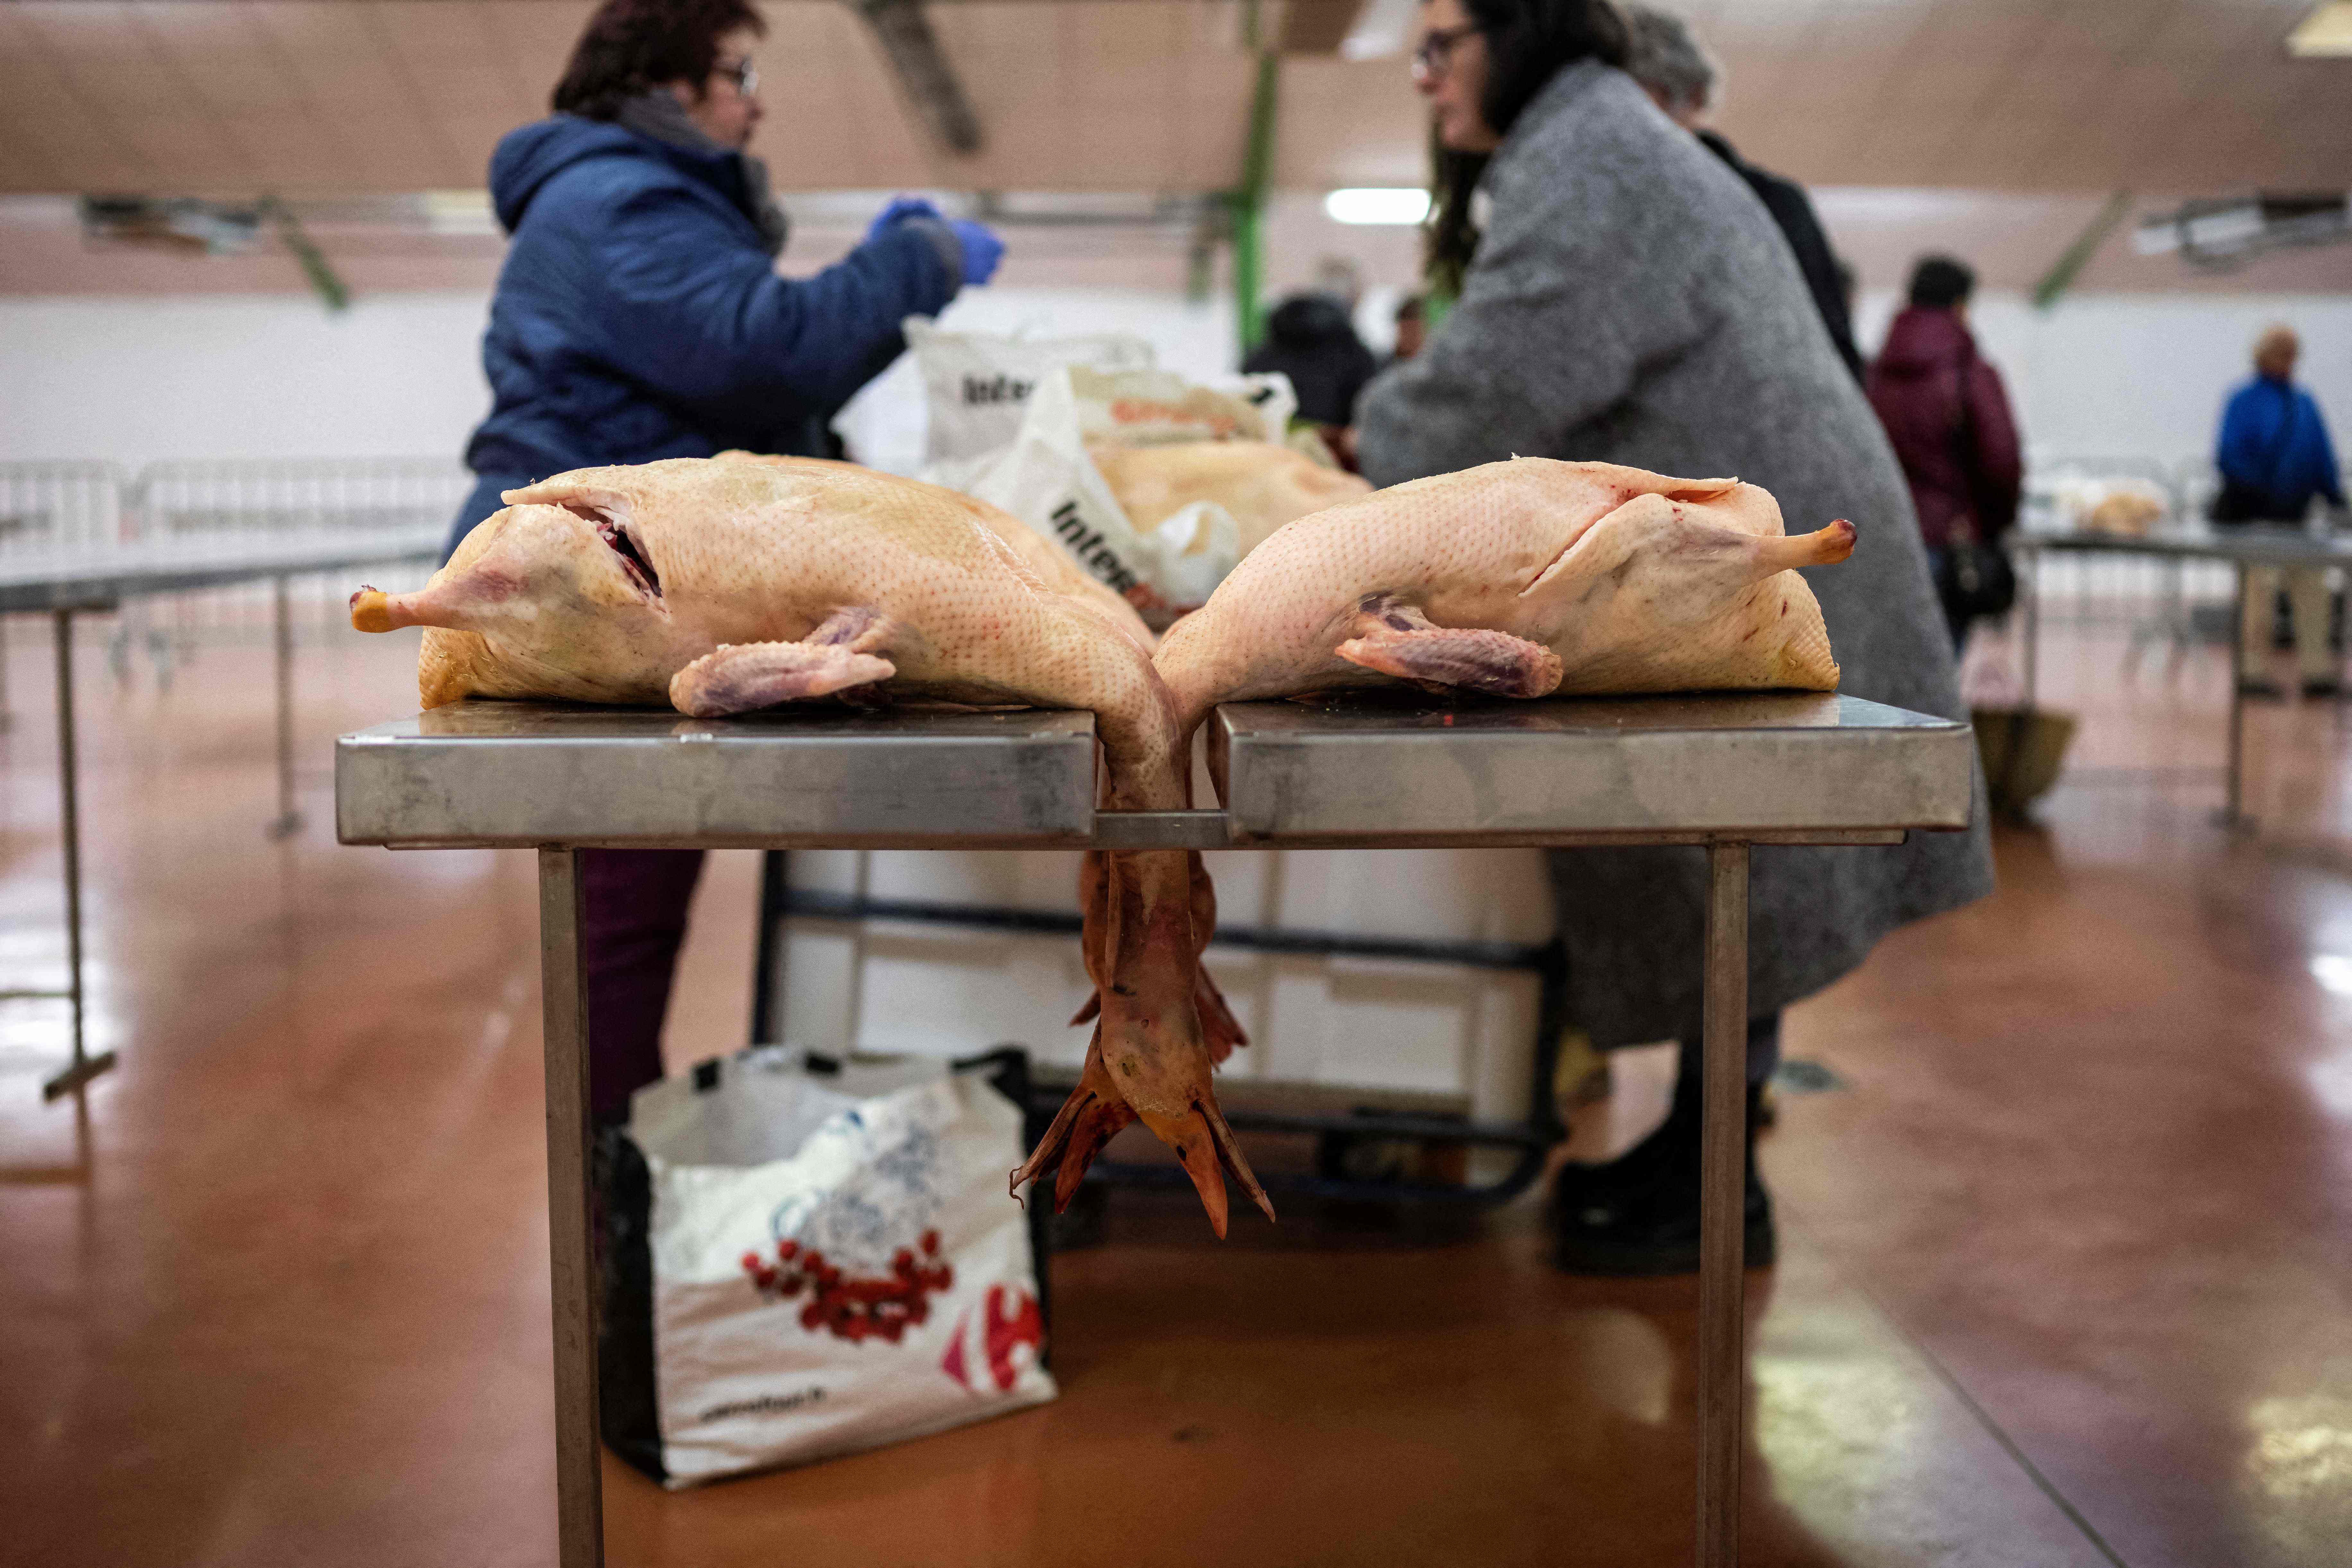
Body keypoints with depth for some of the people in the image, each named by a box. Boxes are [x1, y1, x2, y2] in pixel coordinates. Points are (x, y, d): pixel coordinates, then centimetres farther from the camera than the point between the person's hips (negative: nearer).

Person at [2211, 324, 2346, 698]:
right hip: (2254, 515, -6)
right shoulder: (2245, 401, -3)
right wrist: (2258, 492, -21)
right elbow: (2229, 456, -11)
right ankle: (2251, 671, 1)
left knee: (2312, 586, 3)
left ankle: (2316, 671, 9)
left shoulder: (2305, 404, 14)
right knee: (2260, 585, -8)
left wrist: (2335, 497, 2)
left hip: (2294, 514, 6)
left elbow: (2323, 457, 14)